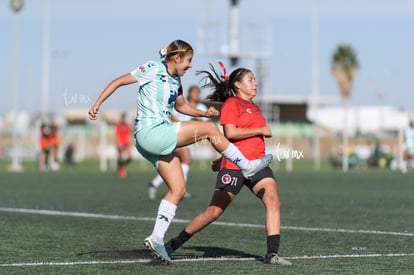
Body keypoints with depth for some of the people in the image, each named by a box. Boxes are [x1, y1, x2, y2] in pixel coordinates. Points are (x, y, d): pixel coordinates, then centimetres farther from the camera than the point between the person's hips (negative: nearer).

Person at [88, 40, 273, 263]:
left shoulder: (175, 80, 16)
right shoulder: (153, 69, -7)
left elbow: (180, 106, 32)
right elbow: (118, 81, -4)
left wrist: (204, 113, 15)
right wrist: (97, 104, -10)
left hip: (161, 140, 10)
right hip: (150, 133, -9)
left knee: (178, 189, 4)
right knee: (208, 129, -11)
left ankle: (157, 237, 3)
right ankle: (247, 166, 1)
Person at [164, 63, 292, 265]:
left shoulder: (254, 107, 20)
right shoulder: (231, 104, -4)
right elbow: (230, 133, -17)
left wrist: (223, 159, 27)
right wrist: (261, 130, -12)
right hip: (234, 166, -7)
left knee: (273, 202, -15)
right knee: (214, 211, -3)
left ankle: (272, 254, -17)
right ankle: (173, 245, 12)